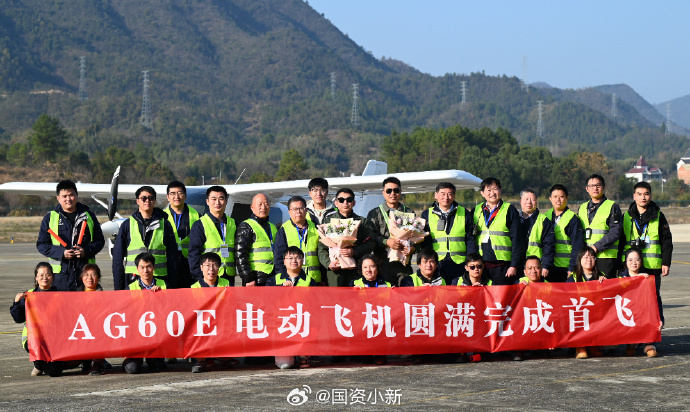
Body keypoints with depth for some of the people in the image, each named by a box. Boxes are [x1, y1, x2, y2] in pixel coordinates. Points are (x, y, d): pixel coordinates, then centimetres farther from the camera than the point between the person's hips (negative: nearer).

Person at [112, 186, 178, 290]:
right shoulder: (127, 225, 9)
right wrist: (118, 287, 3)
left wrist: (172, 284, 4)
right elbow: (118, 257, 9)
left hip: (160, 279, 0)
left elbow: (172, 257, 11)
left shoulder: (164, 224, 10)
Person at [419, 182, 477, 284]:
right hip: (436, 265, 0)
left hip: (459, 264, 0)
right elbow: (424, 242, 9)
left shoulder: (464, 214, 11)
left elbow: (470, 240, 9)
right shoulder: (427, 215, 11)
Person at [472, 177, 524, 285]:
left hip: (502, 265, -3)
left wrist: (514, 265, -7)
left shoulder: (510, 211, 3)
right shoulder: (476, 211, 13)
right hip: (480, 265, 3)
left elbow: (517, 240, 0)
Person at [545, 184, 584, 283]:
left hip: (565, 267, -4)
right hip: (548, 267, 4)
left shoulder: (572, 218, -3)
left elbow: (577, 246, -5)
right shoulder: (546, 216, 12)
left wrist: (572, 268, -11)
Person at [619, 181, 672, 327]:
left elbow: (667, 241, 5)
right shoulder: (626, 217, 11)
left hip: (652, 266, -2)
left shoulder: (658, 216, 6)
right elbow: (620, 242, 14)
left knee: (653, 296, -1)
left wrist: (666, 263, -3)